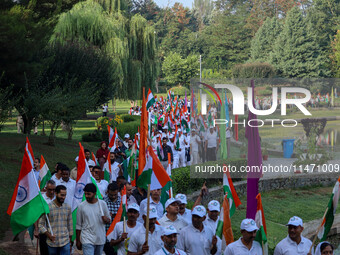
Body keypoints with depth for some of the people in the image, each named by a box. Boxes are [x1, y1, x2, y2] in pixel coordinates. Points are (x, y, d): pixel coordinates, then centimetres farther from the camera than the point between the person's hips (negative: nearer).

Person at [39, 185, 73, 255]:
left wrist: (70, 242, 13)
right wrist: (49, 236, -14)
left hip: (65, 243, 2)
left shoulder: (68, 207, 5)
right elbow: (41, 224, -2)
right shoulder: (48, 208, -5)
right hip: (52, 243, -1)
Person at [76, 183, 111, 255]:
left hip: (100, 239, 3)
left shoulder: (103, 204, 0)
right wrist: (78, 240, 4)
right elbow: (78, 225, 3)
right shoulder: (81, 206, -4)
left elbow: (109, 221, 7)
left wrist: (106, 220, -17)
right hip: (87, 240, -3)